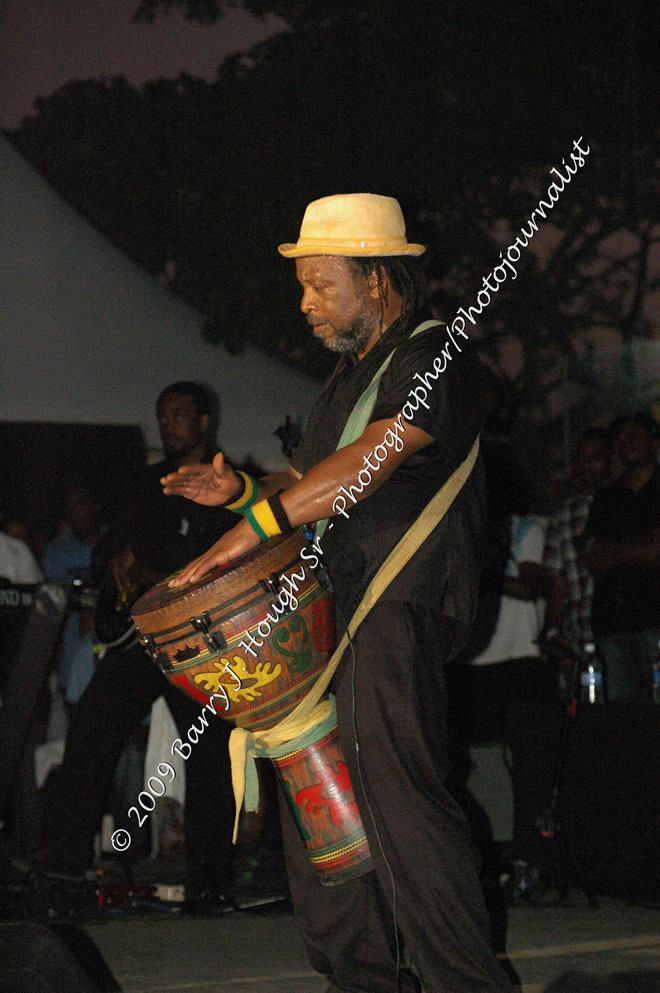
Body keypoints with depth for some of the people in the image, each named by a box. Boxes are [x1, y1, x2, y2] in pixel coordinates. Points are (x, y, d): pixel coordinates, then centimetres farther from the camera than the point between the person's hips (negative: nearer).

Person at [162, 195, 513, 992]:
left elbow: (370, 462, -22)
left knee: (395, 792, -17)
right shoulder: (350, 372, 23)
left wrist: (254, 526, -27)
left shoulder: (435, 356, -7)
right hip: (331, 611, 9)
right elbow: (308, 482, 26)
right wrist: (242, 490, 4)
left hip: (400, 606, -9)